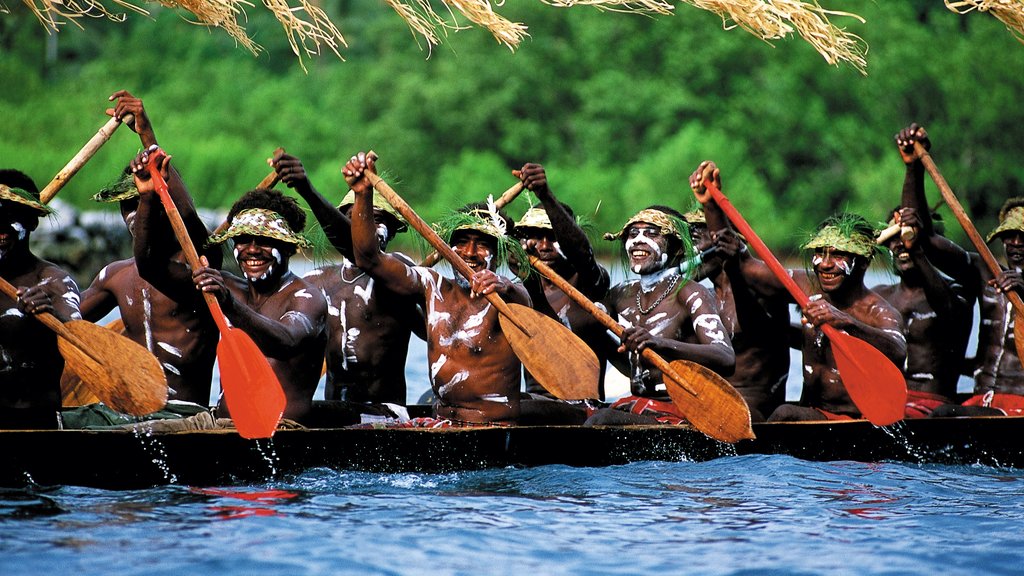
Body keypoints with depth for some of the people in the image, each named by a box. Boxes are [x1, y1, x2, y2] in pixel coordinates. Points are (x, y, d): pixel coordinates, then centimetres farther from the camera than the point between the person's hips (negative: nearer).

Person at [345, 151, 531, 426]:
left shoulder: (509, 293, -5)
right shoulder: (434, 285, 11)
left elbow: (520, 304, -29)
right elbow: (369, 259, 5)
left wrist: (505, 289, -53)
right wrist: (363, 195, -8)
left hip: (496, 427, -5)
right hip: (441, 423, 5)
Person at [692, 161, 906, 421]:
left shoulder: (878, 312, -11)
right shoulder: (808, 288, 7)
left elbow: (897, 354, -33)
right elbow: (744, 265, 9)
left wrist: (846, 322, -50)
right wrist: (711, 204, -2)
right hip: (811, 416, 6)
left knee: (786, 415, -31)